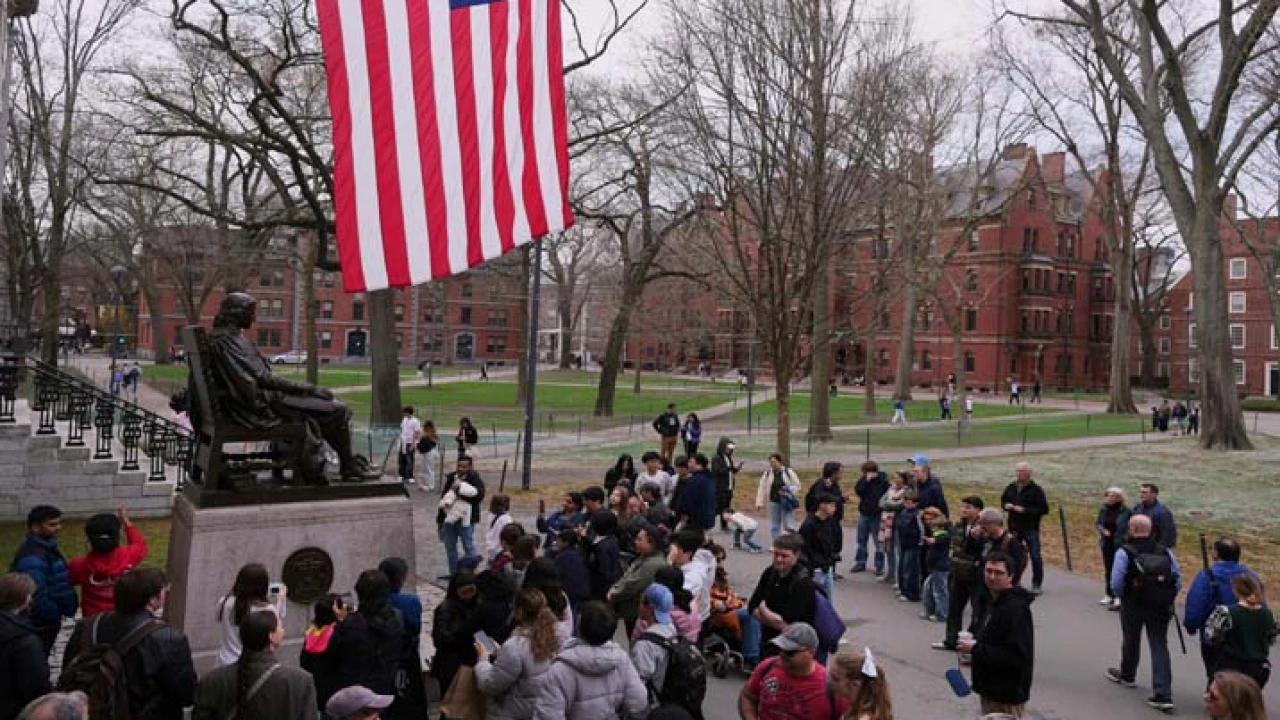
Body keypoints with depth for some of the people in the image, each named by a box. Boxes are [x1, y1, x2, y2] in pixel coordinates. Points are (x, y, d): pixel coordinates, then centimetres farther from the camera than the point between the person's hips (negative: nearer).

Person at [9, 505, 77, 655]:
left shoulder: (47, 548, 7)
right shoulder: (32, 558, -26)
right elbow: (36, 598, -28)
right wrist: (59, 613, -14)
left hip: (47, 624, 9)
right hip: (38, 628, -9)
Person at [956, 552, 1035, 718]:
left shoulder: (1015, 608, -22)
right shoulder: (997, 603, 11)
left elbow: (1017, 656, -28)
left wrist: (976, 649, -23)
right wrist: (975, 643, 7)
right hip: (992, 690, 10)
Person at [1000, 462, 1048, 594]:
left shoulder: (1036, 490, -8)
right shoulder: (1011, 488, 8)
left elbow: (1044, 509, -11)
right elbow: (1003, 500, 23)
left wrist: (1025, 510, -19)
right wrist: (1006, 505, -1)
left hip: (1030, 529, -5)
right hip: (1014, 528, 5)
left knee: (1035, 557, -2)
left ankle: (1036, 585, 10)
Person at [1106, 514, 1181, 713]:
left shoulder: (1124, 553, -15)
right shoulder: (1165, 552, -2)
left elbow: (1116, 584, -17)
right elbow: (1178, 580, 0)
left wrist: (1124, 596, 3)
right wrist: (1166, 599, 11)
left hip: (1133, 606, -3)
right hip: (1161, 608, 3)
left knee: (1131, 641, 19)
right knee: (1159, 647, 5)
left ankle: (1127, 675, 43)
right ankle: (1163, 695, -2)